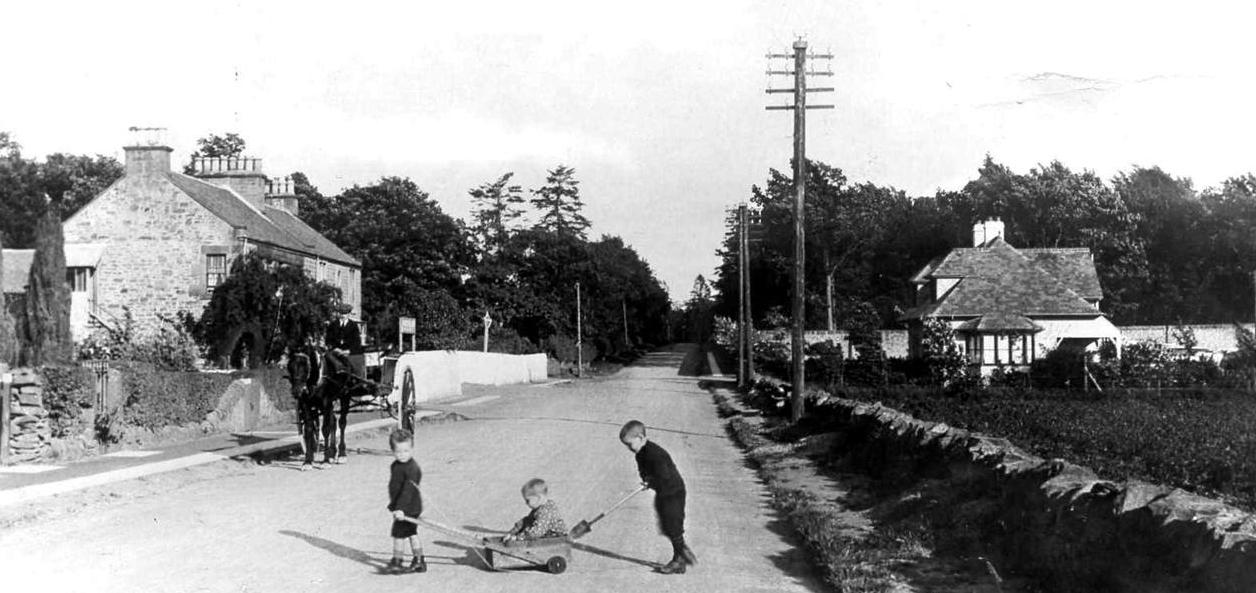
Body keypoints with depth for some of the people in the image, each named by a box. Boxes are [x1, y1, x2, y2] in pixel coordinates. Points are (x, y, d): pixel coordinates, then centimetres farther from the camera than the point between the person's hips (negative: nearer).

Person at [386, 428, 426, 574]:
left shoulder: (412, 469, -23)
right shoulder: (396, 466, 6)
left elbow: (408, 490, -30)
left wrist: (401, 508, -35)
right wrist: (393, 505, 24)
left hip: (409, 508, -9)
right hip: (399, 507, 9)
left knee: (398, 533, -1)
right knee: (411, 532, 15)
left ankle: (396, 561, 14)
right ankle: (418, 560, 24)